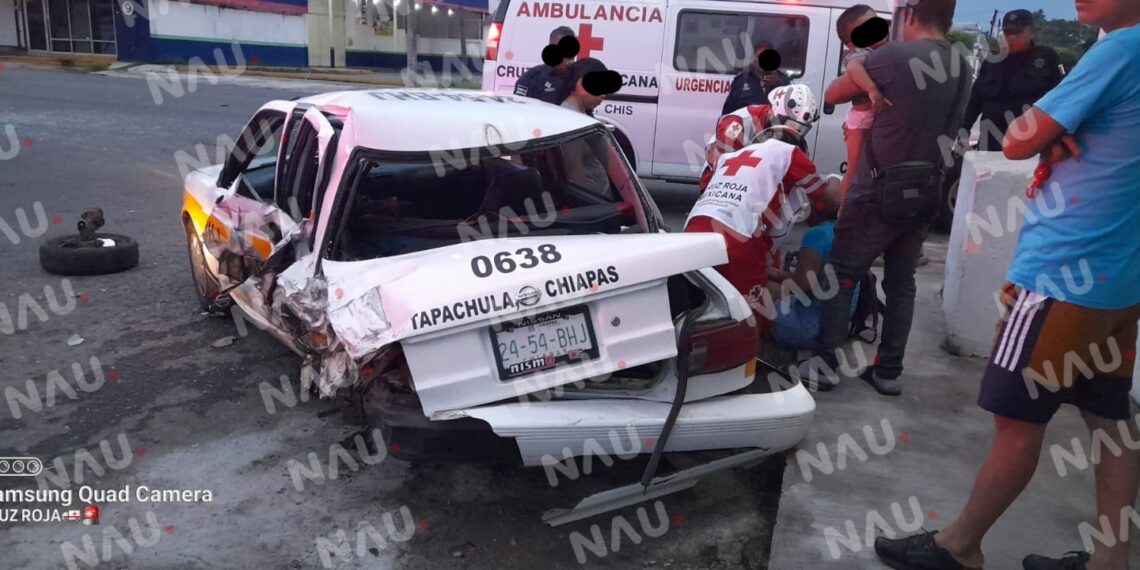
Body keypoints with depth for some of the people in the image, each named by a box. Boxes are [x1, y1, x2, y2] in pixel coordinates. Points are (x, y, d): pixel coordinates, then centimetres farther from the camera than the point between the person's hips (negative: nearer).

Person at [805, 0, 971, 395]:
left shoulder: (893, 57, -13)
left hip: (878, 192, -6)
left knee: (842, 275, 4)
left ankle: (826, 365, 5)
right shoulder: (961, 69, 8)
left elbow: (832, 96, -4)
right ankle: (888, 372, 17)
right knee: (901, 282, 13)